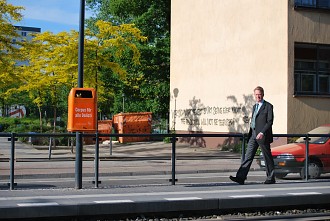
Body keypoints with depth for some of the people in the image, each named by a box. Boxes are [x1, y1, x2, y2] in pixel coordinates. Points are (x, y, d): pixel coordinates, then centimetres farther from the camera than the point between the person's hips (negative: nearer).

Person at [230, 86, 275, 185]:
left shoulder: (268, 106, -5)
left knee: (268, 158, 3)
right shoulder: (255, 106, 19)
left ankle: (271, 178, 14)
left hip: (263, 136, -7)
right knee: (248, 156, -2)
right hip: (253, 135, 7)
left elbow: (270, 122, -13)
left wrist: (262, 132, -22)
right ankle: (241, 177, -8)